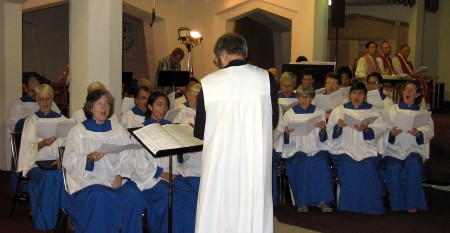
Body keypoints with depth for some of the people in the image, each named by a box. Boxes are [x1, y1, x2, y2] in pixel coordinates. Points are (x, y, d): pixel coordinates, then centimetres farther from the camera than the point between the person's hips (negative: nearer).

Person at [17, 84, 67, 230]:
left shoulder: (61, 120, 14)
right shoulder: (31, 120, 9)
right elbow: (27, 147, -3)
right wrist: (42, 144, -22)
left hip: (56, 163, 2)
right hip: (35, 164, -1)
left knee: (65, 175, -33)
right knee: (48, 177, -34)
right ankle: (46, 223, -23)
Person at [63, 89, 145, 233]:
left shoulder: (118, 129, 15)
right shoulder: (78, 131, 6)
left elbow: (127, 158, 7)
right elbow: (69, 162, -3)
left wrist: (120, 175, -12)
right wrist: (89, 159, -22)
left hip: (115, 179, 3)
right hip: (88, 179, -3)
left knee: (134, 195, -28)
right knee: (100, 198, -35)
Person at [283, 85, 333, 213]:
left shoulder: (319, 112, 12)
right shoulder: (289, 114, 10)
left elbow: (323, 139, 8)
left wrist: (323, 128, -13)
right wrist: (287, 133, -15)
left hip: (317, 149, 1)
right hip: (296, 149, -1)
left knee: (322, 162, -31)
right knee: (304, 163, -33)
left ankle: (323, 200, -24)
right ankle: (302, 202, -24)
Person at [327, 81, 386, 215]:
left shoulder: (372, 111, 18)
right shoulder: (339, 110, 18)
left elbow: (380, 129, 2)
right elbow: (330, 131, 7)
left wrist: (366, 129, -18)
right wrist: (338, 126, -16)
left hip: (366, 150, 0)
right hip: (344, 149, 0)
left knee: (369, 167, -30)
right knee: (348, 167, -31)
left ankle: (369, 205, -16)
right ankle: (350, 203, -19)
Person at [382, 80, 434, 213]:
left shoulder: (422, 113, 18)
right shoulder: (393, 110, 17)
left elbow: (429, 132, 1)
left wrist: (418, 134, -21)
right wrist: (392, 133, -19)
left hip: (413, 148, 0)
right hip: (394, 148, 0)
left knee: (413, 163, -33)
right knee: (394, 167, -31)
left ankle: (412, 203, -26)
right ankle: (397, 203, -18)